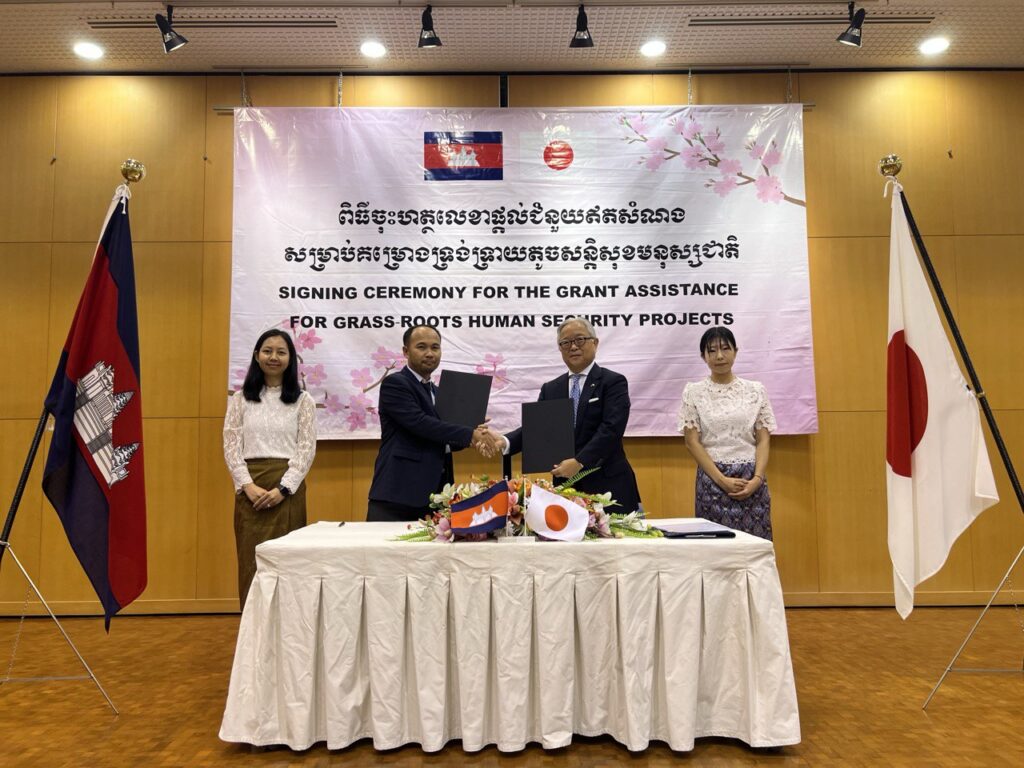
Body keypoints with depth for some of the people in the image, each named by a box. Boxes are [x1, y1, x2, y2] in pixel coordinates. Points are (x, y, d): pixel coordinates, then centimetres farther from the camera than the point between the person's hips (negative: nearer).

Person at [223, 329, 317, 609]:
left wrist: (282, 488, -12)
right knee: (251, 562, 4)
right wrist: (248, 485, -10)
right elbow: (231, 446, 3)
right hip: (249, 489, 1)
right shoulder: (240, 398, 8)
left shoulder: (303, 400, 4)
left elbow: (307, 449, -1)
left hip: (288, 488, -1)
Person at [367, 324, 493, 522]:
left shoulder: (437, 392, 20)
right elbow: (420, 423, -19)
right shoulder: (394, 384, -6)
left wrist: (473, 437, 1)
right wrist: (469, 434, -19)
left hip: (432, 494, 7)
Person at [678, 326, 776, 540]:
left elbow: (763, 440, 4)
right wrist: (722, 480, -11)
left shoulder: (755, 390, 6)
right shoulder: (694, 392, 1)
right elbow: (692, 442, -3)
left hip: (752, 480, 2)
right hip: (712, 478, -1)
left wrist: (757, 479, -10)